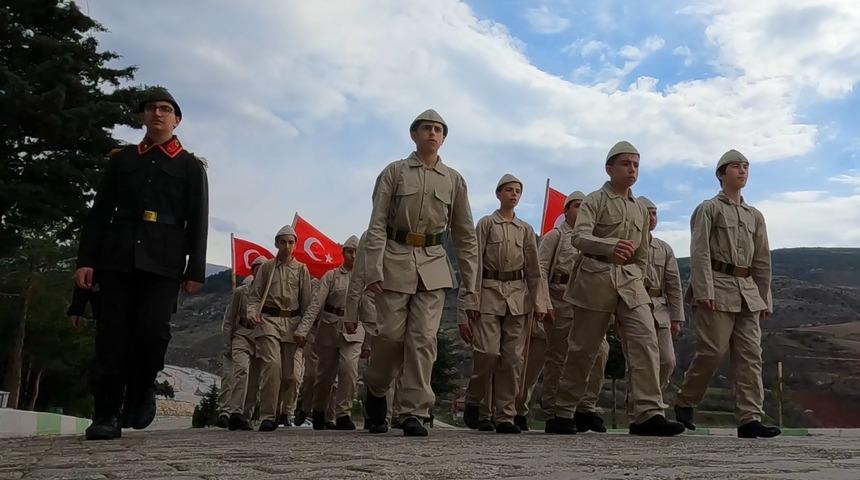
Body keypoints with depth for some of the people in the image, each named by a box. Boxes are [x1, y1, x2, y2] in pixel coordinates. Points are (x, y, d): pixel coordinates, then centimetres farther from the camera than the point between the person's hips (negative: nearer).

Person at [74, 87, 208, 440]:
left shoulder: (191, 166, 12)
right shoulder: (122, 159, 18)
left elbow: (198, 221, 5)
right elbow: (99, 212, 13)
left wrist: (195, 269, -4)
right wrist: (86, 259, 2)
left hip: (163, 261, -2)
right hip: (118, 258, 2)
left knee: (153, 330, -13)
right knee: (112, 334, -3)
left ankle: (141, 391, 15)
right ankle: (106, 415, 4)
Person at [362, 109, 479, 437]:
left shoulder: (454, 180, 12)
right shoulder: (394, 172, 6)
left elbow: (465, 234, 14)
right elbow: (377, 225, -1)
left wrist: (469, 281, 9)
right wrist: (374, 270, -12)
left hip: (433, 265, 2)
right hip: (396, 261, -1)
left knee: (423, 338, -6)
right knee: (391, 334, -2)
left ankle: (414, 413, 0)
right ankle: (376, 391, 25)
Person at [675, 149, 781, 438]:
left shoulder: (754, 216, 21)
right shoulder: (708, 209, 4)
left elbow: (762, 261, 21)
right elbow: (700, 252, -7)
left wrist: (765, 300, 15)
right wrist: (703, 291, -18)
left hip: (747, 291, 6)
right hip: (716, 287, -6)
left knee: (750, 354, -2)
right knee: (713, 350, -9)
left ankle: (750, 419, -2)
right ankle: (685, 403, 10)